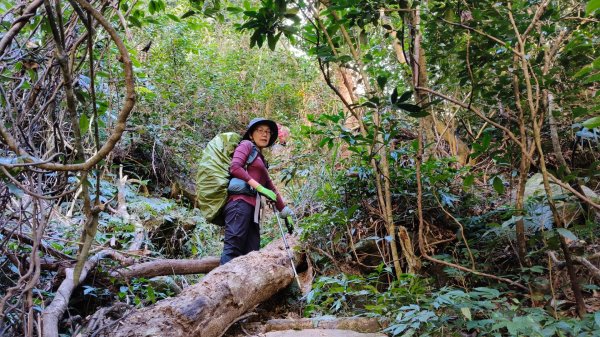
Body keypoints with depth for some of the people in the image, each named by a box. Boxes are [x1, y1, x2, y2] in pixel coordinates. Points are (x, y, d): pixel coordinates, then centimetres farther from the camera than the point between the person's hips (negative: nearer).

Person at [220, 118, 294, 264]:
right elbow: (235, 167, -7)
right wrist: (259, 187, -12)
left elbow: (270, 188, 33)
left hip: (252, 208, 8)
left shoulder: (261, 160, 32)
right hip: (240, 202, -8)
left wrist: (284, 210, 31)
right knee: (233, 250, -18)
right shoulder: (246, 145, 10)